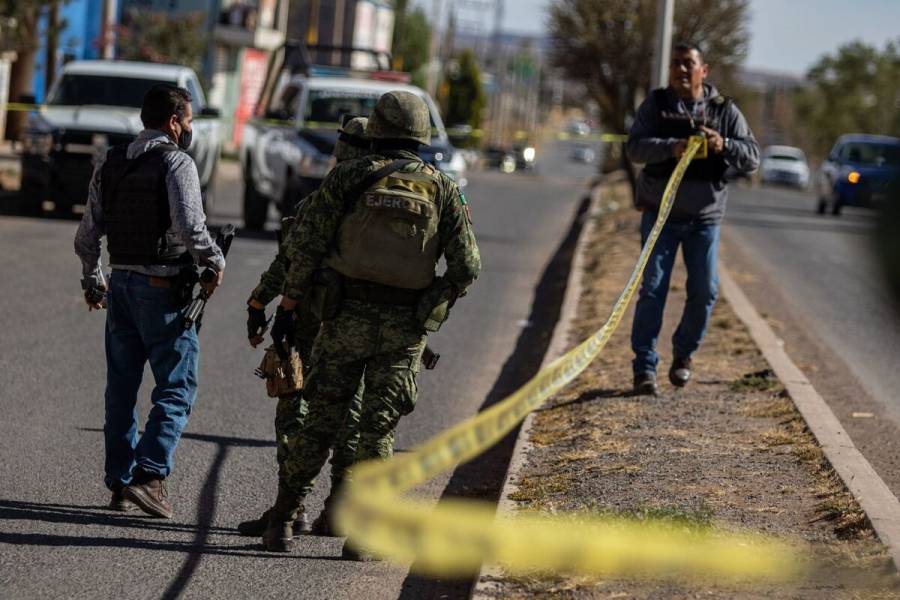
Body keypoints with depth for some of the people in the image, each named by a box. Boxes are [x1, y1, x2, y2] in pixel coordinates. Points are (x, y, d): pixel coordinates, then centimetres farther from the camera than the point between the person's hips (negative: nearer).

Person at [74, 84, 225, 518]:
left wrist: (92, 281, 26)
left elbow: (88, 234, 13)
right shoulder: (176, 163, -10)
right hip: (164, 288, -7)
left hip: (120, 284, 7)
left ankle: (119, 482, 14)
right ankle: (149, 473, -14)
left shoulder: (110, 164, 10)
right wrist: (215, 262, -4)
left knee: (121, 387, 12)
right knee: (176, 387, -2)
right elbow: (190, 228, -21)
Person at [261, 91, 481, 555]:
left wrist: (288, 306, 6)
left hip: (346, 317, 0)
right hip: (405, 327, 0)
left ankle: (282, 521, 10)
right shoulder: (443, 190, 2)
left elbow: (307, 248, -4)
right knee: (378, 429, 6)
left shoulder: (347, 177, -1)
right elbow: (466, 267, -1)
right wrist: (437, 304, 16)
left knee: (321, 421, 9)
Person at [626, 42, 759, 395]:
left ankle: (684, 355, 25)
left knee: (704, 291, 3)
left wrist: (724, 146, -23)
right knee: (652, 290, -6)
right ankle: (644, 367, -4)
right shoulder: (655, 105, 1)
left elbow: (752, 158, -2)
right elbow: (635, 147, -12)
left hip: (705, 218, 2)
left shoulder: (724, 111, 3)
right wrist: (670, 148, -31)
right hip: (660, 214, -1)